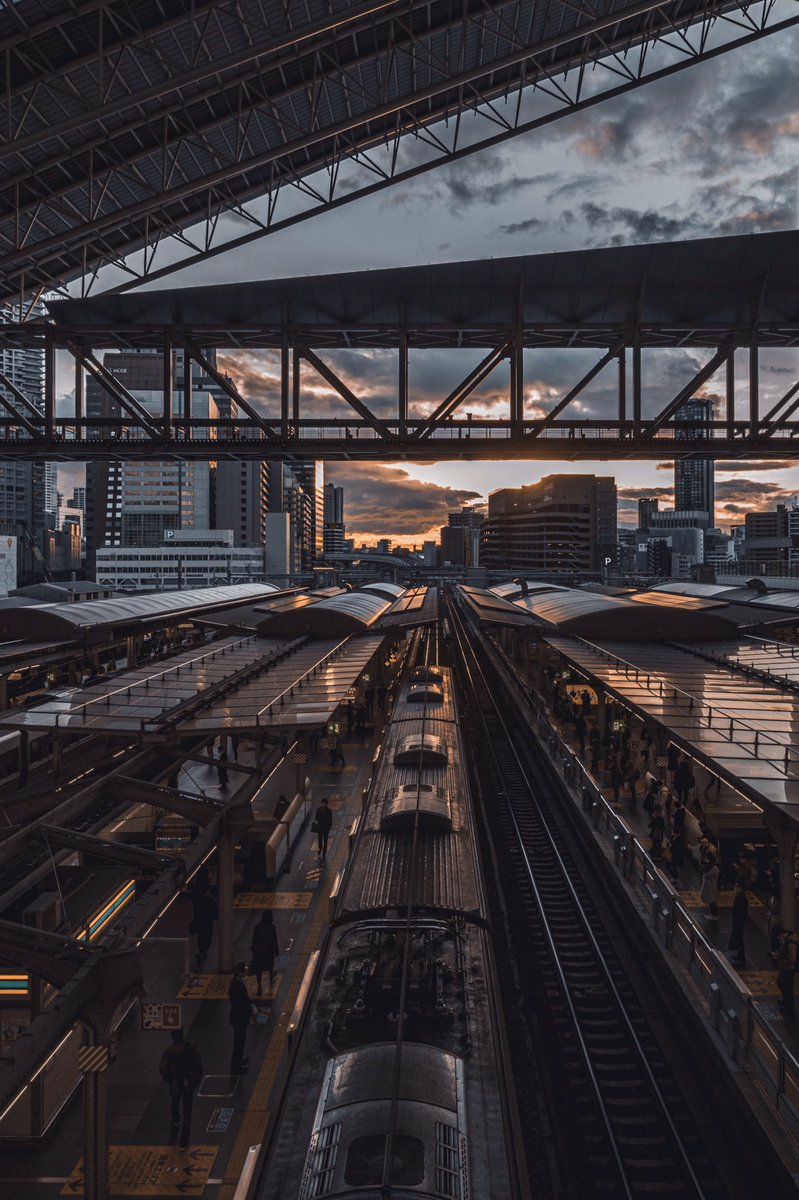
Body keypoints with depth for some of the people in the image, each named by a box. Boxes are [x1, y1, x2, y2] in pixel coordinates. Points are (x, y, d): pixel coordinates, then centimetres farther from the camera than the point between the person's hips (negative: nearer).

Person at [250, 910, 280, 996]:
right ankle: (271, 981, 40)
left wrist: (253, 949, 12)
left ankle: (259, 985, -1)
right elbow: (274, 940, -10)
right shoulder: (272, 927, -17)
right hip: (269, 949, 0)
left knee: (259, 967, 8)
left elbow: (254, 939, -2)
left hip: (258, 949, 1)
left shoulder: (257, 926, -10)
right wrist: (276, 951, 1)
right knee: (270, 964, 22)